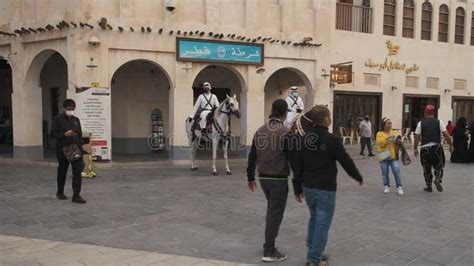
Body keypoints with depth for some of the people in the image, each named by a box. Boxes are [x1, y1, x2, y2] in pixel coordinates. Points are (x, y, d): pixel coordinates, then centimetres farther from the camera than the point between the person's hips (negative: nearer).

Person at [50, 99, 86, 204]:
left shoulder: (76, 120, 11)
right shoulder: (58, 119, -3)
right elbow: (53, 134, -7)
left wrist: (80, 144, 5)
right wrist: (64, 134, -21)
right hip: (63, 150, -3)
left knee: (78, 172, -6)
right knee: (62, 171, 12)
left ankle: (76, 195, -5)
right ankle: (60, 192, 32)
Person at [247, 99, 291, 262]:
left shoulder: (260, 131, 5)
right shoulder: (285, 132, -14)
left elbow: (252, 156, 9)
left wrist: (250, 177, 17)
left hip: (263, 177, 6)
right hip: (279, 179, -6)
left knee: (272, 209, 23)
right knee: (275, 213, 2)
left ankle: (269, 244, 30)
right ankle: (269, 251, 6)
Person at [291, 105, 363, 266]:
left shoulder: (304, 139, 2)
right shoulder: (331, 140, -15)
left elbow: (297, 165, 4)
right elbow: (346, 161, -7)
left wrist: (298, 188, 11)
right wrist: (358, 177, 10)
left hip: (308, 187, 6)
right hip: (326, 189, -6)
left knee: (314, 218, 23)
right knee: (322, 224, 3)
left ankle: (312, 252, 28)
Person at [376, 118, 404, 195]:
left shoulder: (394, 132, 10)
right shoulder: (380, 134, 3)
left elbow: (400, 143, 9)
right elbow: (380, 143, -12)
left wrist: (399, 141, -13)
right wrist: (387, 138, -20)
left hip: (394, 156, 1)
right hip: (384, 157, -1)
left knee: (396, 171, -8)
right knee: (385, 173, 4)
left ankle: (399, 187, 0)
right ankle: (386, 187, 18)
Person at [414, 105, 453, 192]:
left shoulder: (420, 123, -1)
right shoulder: (439, 122, 0)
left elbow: (417, 137, -1)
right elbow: (446, 135, -4)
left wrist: (415, 149, 10)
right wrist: (451, 145, 8)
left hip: (425, 148, 0)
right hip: (436, 147, 0)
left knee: (426, 168, 13)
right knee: (439, 166, 16)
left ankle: (429, 186, 21)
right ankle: (437, 179, -10)